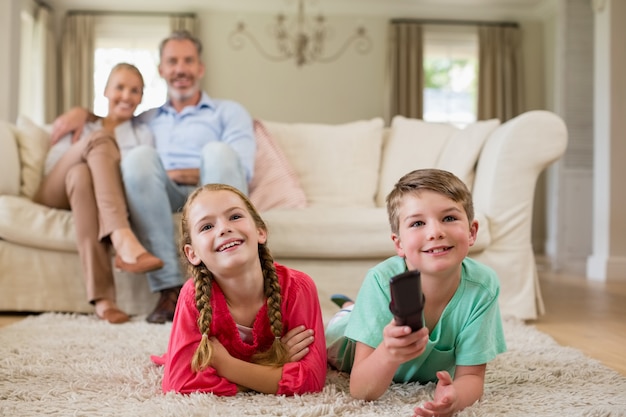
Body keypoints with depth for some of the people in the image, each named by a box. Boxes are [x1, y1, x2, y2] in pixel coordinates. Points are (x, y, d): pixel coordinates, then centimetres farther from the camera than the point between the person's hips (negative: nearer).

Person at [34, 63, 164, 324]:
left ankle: (101, 297, -54)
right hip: (55, 196, 1)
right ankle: (123, 240, -54)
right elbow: (51, 165, 9)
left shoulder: (143, 133, 22)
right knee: (100, 140, -28)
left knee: (82, 174, -38)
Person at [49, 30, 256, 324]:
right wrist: (81, 111, 21)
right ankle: (170, 288, -34)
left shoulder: (228, 111, 21)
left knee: (217, 151, -34)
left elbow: (241, 169, 3)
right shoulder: (149, 118, 33)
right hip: (164, 199, 2)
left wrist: (176, 174, -8)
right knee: (139, 156, -30)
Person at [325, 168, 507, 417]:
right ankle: (349, 311, 38)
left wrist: (454, 397, -54)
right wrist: (389, 353, -64)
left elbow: (471, 376, -28)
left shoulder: (483, 286, -36)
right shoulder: (382, 282, -41)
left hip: (432, 372, 3)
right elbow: (360, 390, -40)